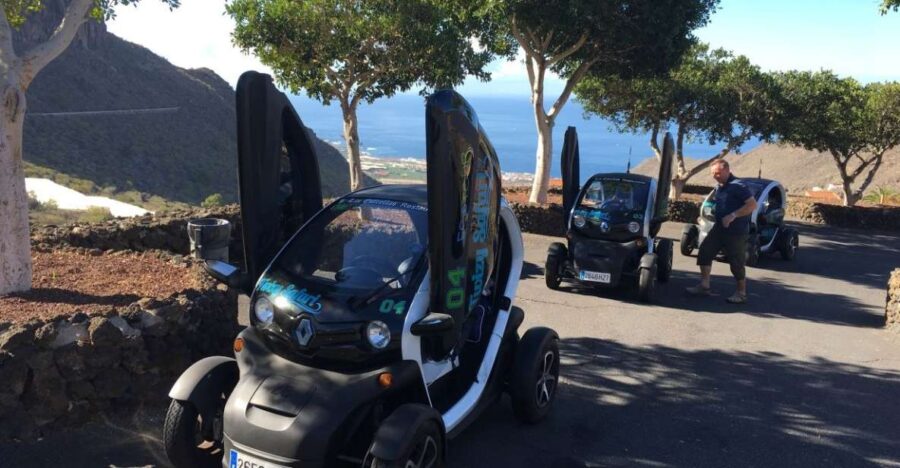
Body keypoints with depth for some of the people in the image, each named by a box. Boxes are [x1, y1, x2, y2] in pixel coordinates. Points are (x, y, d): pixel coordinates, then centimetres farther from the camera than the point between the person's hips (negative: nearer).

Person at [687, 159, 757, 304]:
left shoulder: (737, 186, -17)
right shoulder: (719, 187, 10)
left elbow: (752, 205, -21)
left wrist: (733, 216, -26)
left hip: (736, 231, -8)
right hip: (719, 227, 8)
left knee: (737, 262, 0)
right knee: (705, 251, 3)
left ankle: (741, 293, 15)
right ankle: (704, 286, 11)